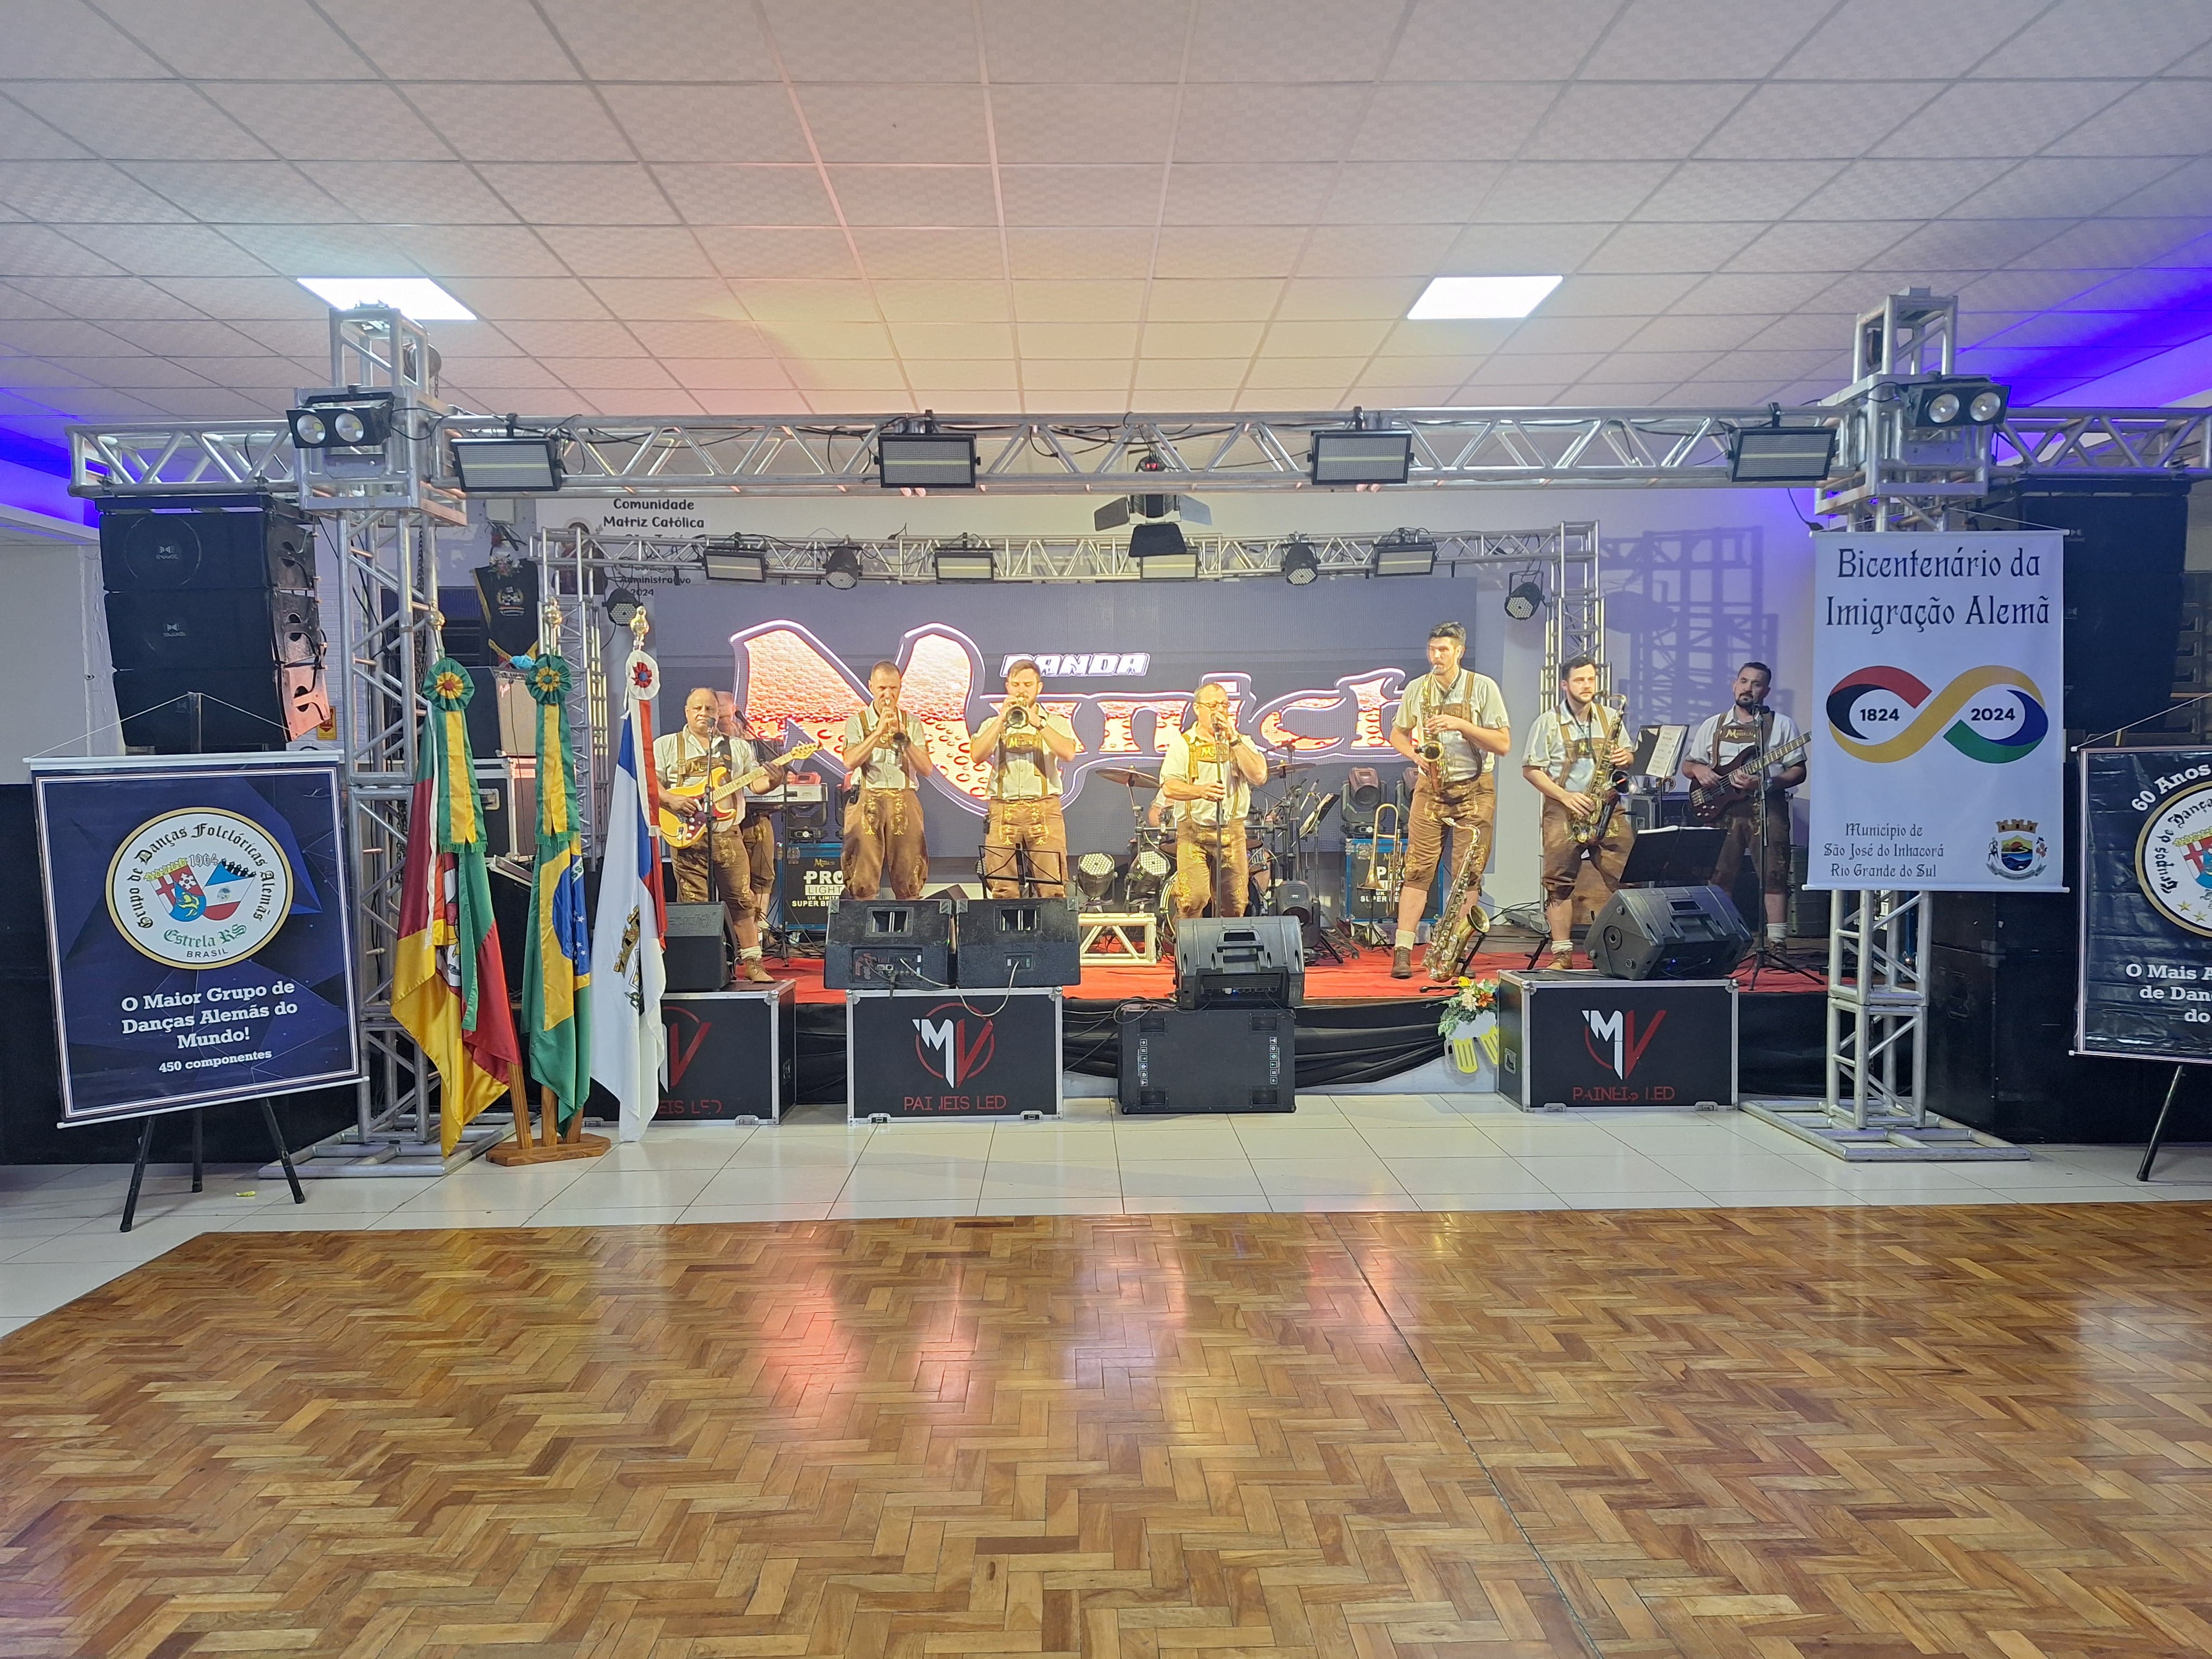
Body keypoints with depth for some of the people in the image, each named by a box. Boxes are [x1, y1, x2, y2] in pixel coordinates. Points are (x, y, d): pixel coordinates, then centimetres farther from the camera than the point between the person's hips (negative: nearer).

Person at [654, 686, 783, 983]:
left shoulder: (738, 747, 14)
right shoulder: (666, 746, 8)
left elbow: (755, 782, 10)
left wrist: (771, 781, -13)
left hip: (728, 834, 2)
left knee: (742, 897, 1)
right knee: (693, 902, 0)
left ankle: (752, 961, 6)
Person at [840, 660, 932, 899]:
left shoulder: (912, 723, 13)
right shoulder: (857, 722, 9)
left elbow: (926, 769, 4)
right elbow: (850, 762, -8)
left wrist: (904, 739, -8)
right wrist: (879, 731, -12)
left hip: (904, 801, 1)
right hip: (867, 801, -1)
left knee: (909, 879, -4)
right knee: (863, 879, -7)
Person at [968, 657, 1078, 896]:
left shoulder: (1056, 722, 14)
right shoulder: (992, 724, 18)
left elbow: (1068, 753, -6)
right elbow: (977, 756, -1)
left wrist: (1038, 723, -12)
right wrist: (1002, 720, -5)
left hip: (1045, 810, -1)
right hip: (1002, 811, 1)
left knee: (1052, 889, -10)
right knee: (1003, 891, -4)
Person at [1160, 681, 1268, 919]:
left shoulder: (1241, 742, 13)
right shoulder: (1183, 743, 5)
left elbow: (1259, 776, -5)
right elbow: (1170, 787, -8)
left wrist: (1233, 739, -8)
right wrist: (1202, 791, -26)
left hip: (1232, 832, 3)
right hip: (1193, 832, -2)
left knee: (1234, 904, 2)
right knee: (1192, 900, -15)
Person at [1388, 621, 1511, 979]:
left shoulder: (1483, 687, -3)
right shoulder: (1417, 689, 5)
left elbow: (1503, 743, -7)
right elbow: (1397, 735, 17)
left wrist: (1461, 724, -18)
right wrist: (1416, 755, -5)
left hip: (1475, 789, -1)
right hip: (1431, 787, 1)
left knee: (1469, 873, -2)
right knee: (1419, 869, -4)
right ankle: (1402, 952, -4)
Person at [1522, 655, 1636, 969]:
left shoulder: (1611, 718, 13)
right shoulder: (1548, 722, 2)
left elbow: (1629, 755, 22)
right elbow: (1530, 769, -1)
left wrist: (1626, 758, -3)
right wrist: (1566, 796, -11)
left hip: (1607, 810, 2)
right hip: (1563, 812, -2)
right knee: (1560, 882, -2)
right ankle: (1562, 955, 4)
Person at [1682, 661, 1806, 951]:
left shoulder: (1783, 725, 7)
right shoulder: (1712, 725, 16)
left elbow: (1799, 772, 3)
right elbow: (1687, 765, 19)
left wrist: (1764, 783, -14)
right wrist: (1699, 770, -5)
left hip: (1767, 808, -2)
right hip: (1721, 808, 2)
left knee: (1774, 875, -5)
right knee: (1718, 876, 1)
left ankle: (1777, 943, 0)